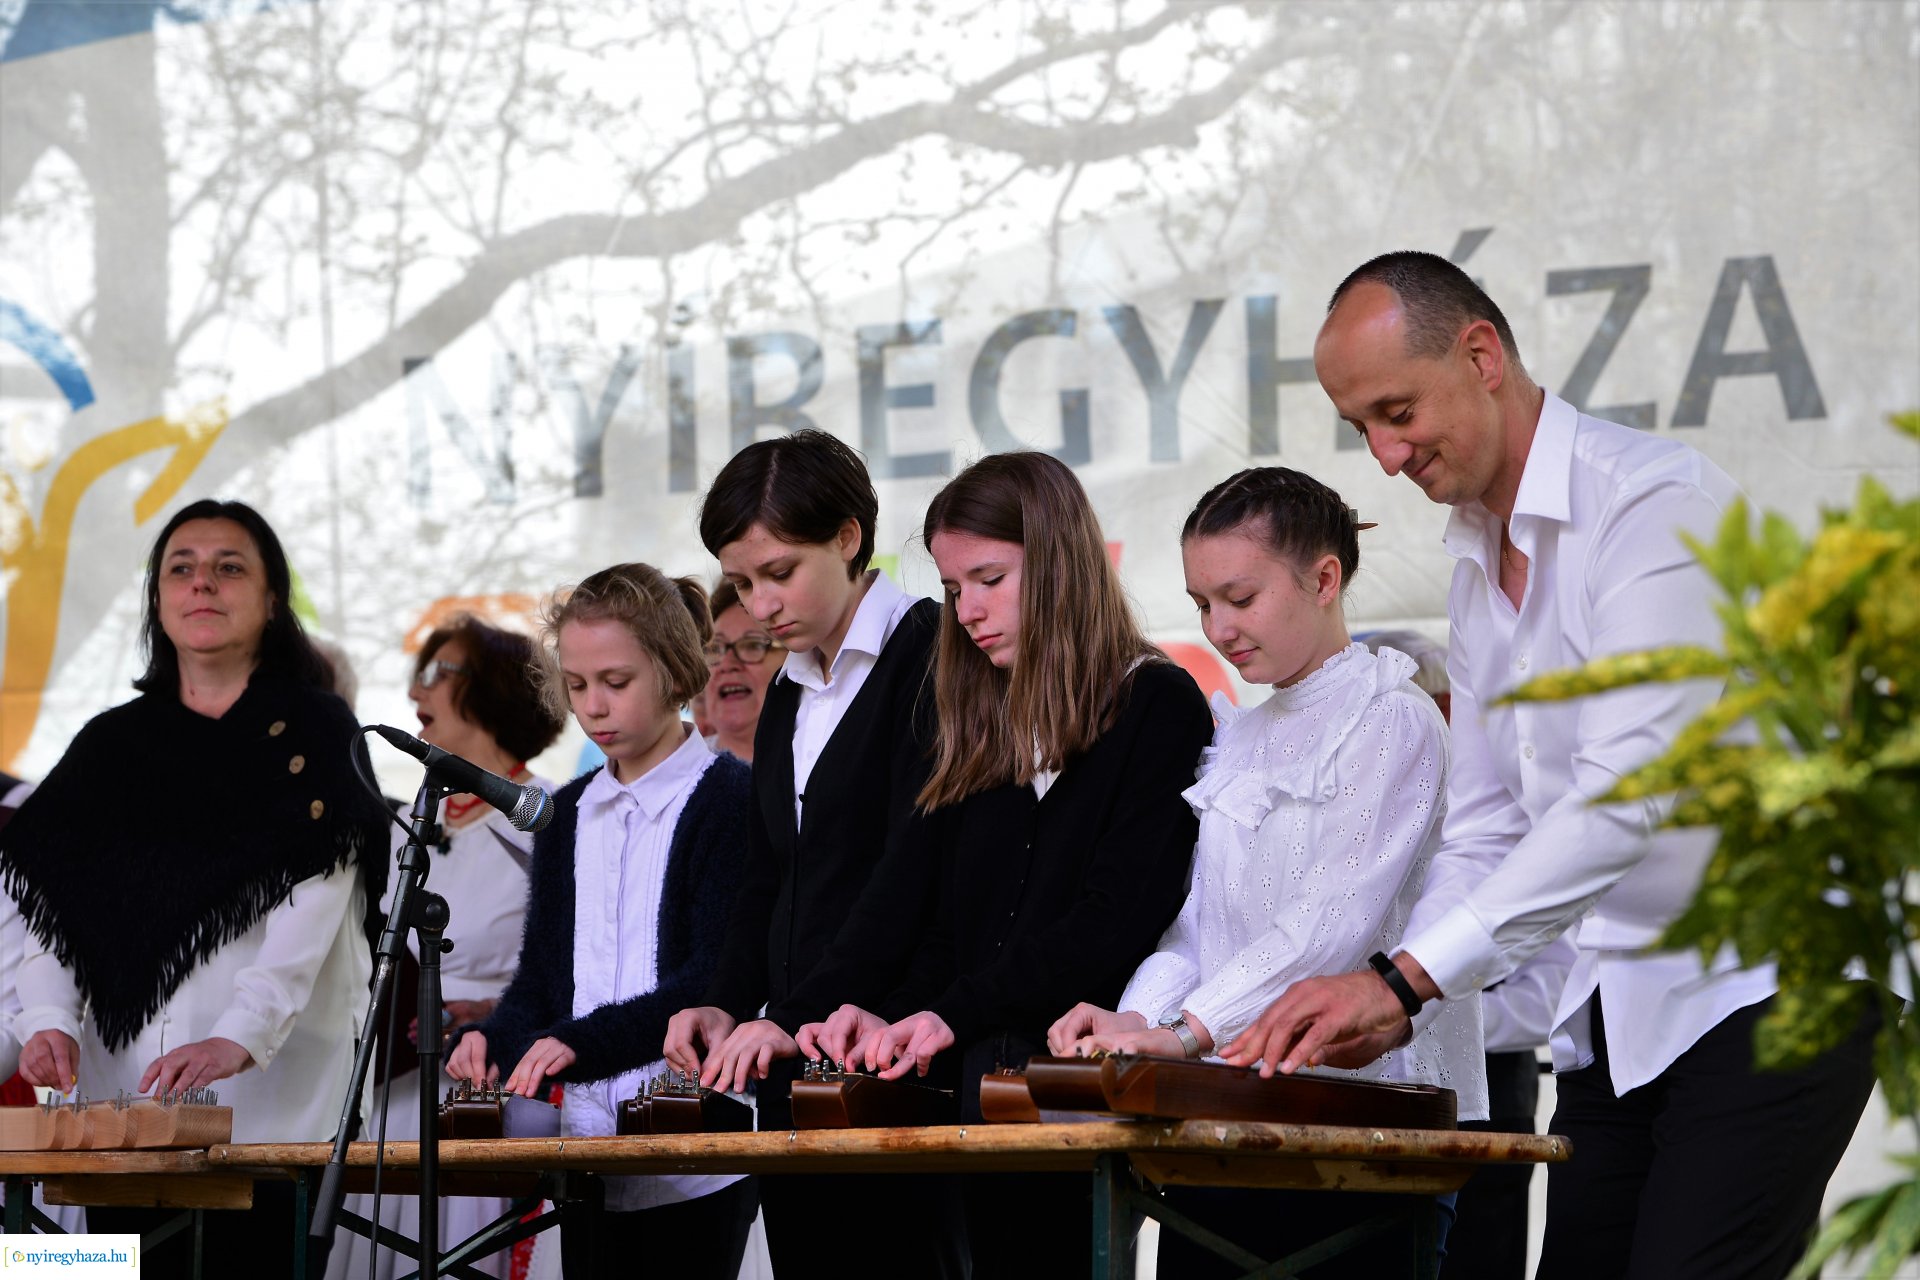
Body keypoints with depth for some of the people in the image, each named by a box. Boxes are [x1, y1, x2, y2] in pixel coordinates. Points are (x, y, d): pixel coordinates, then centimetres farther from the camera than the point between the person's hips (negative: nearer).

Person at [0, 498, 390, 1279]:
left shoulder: (315, 733, 3)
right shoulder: (110, 745, 16)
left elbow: (310, 916, -10)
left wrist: (239, 1039, -24)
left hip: (272, 1107, -3)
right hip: (120, 1105, 3)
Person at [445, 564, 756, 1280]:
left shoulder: (730, 798, -5)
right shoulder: (568, 814, 17)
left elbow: (714, 979, -13)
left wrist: (581, 1044, -24)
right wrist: (496, 1041, -4)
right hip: (586, 1147, 6)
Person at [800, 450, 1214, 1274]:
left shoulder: (1158, 706, -2)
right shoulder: (981, 739, 20)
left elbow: (1120, 921, -13)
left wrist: (954, 1014, -16)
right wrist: (890, 1019, -3)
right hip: (988, 1096, 6)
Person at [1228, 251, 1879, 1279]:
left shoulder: (1658, 502, -15)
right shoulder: (1480, 565, 14)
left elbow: (1629, 789, -25)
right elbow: (1484, 833, 17)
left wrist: (1406, 978, -27)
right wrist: (1380, 1009, 0)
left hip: (1762, 992, -8)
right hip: (1616, 1017, 8)